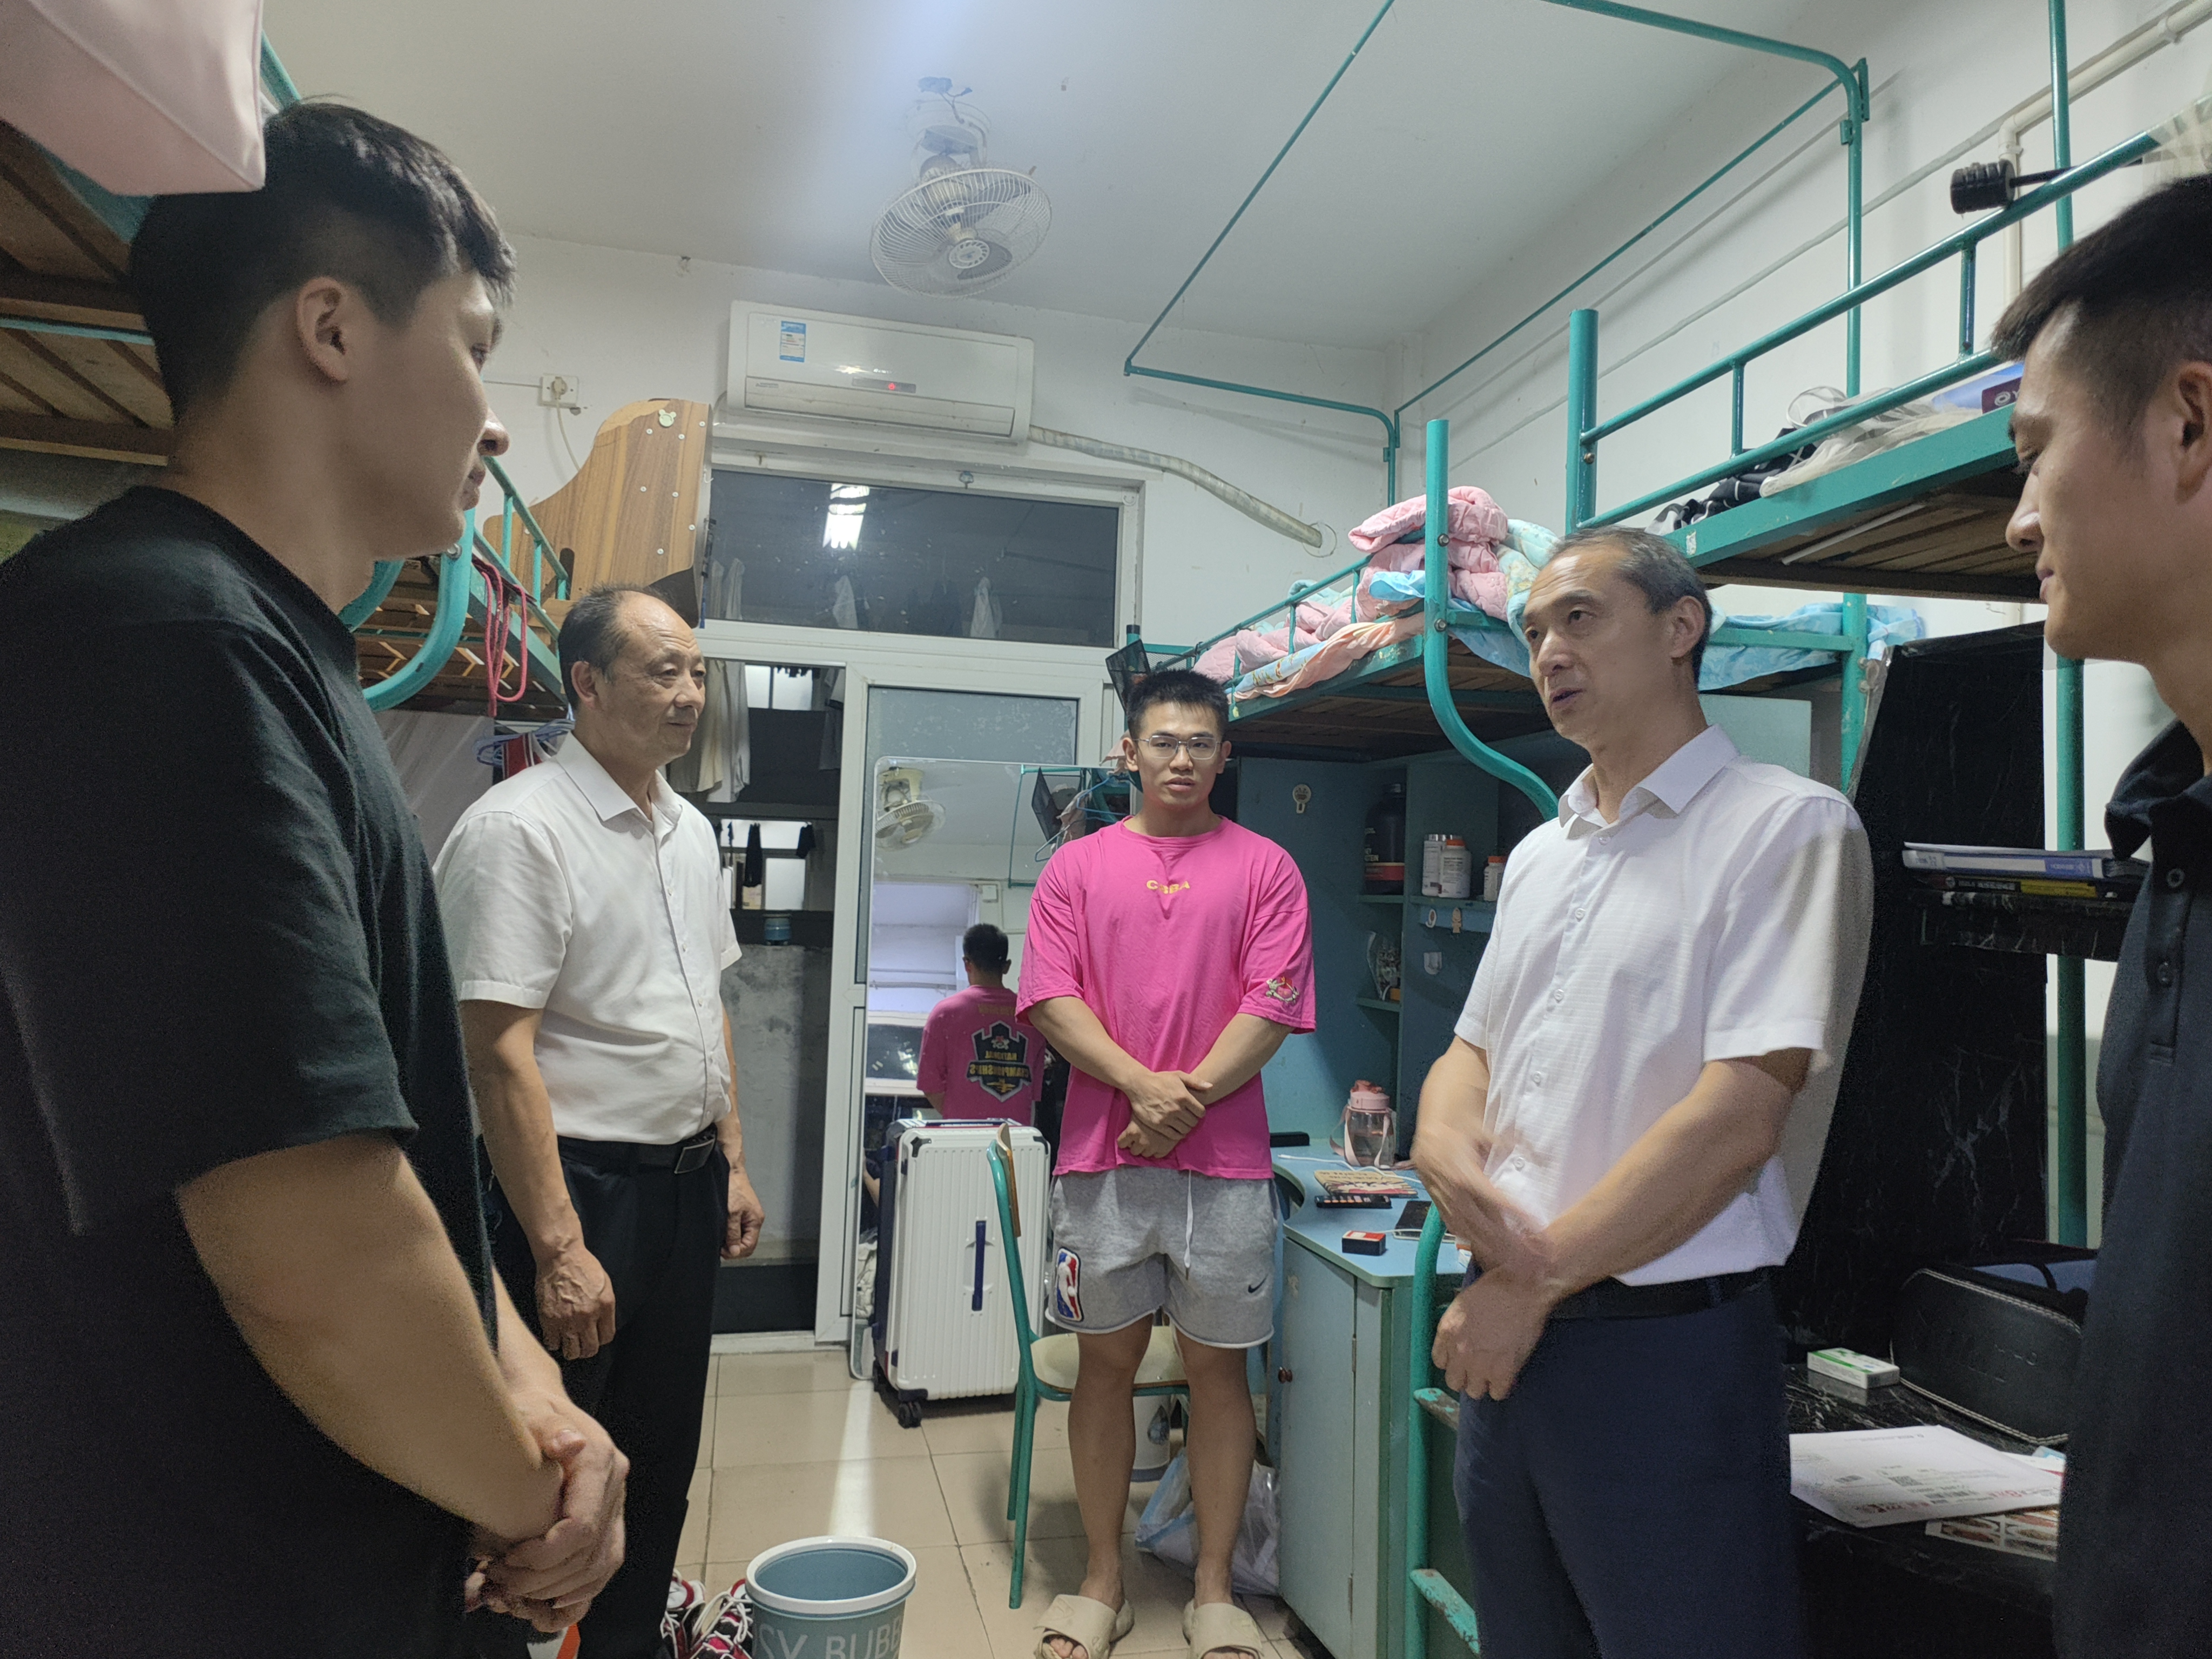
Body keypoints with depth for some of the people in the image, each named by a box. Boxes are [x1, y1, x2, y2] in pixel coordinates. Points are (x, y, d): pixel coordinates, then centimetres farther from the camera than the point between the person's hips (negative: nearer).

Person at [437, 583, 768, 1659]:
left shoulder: (691, 830, 9)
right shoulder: (518, 826, -16)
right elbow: (500, 1052, -21)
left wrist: (731, 1159, 14)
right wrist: (559, 1246, -22)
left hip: (686, 1181, 8)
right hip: (578, 1186, -8)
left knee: (661, 1459, 20)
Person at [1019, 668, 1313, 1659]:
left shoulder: (1265, 869, 5)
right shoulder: (1077, 867, 7)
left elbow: (1273, 1004, -3)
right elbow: (1051, 999, -2)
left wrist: (1190, 1096, -12)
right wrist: (1141, 1086, -14)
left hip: (1226, 1161, -1)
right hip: (1102, 1155, 1)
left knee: (1218, 1364, 8)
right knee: (1108, 1357, 10)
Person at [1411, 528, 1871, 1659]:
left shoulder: (1790, 827, -10)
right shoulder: (1539, 856, 13)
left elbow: (1740, 1115, -19)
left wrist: (1534, 1282, -14)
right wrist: (1448, 1151, -10)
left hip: (1666, 1344, -7)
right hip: (1507, 1329, 7)